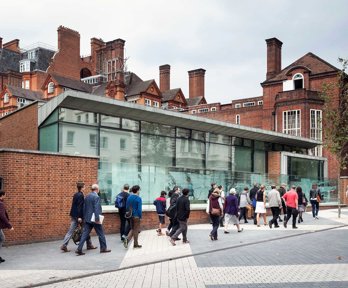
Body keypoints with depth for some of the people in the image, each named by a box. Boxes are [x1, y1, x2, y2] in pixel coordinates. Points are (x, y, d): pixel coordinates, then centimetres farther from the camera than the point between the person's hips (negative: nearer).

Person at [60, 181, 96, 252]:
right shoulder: (81, 195, -14)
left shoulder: (75, 195, 13)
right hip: (79, 216, -8)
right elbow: (80, 206, -20)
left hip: (74, 216, 8)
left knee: (70, 231, 4)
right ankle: (89, 245, 18)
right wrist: (79, 217, -22)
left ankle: (64, 246, -3)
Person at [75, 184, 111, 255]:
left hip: (87, 218, 7)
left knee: (85, 234, 5)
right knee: (101, 234, 7)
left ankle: (79, 249, -2)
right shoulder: (96, 197, -14)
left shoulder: (87, 196, 10)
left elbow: (84, 207, 15)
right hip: (94, 219, -7)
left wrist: (85, 216, 20)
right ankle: (103, 248, 16)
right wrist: (97, 219, -22)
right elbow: (96, 208, -21)